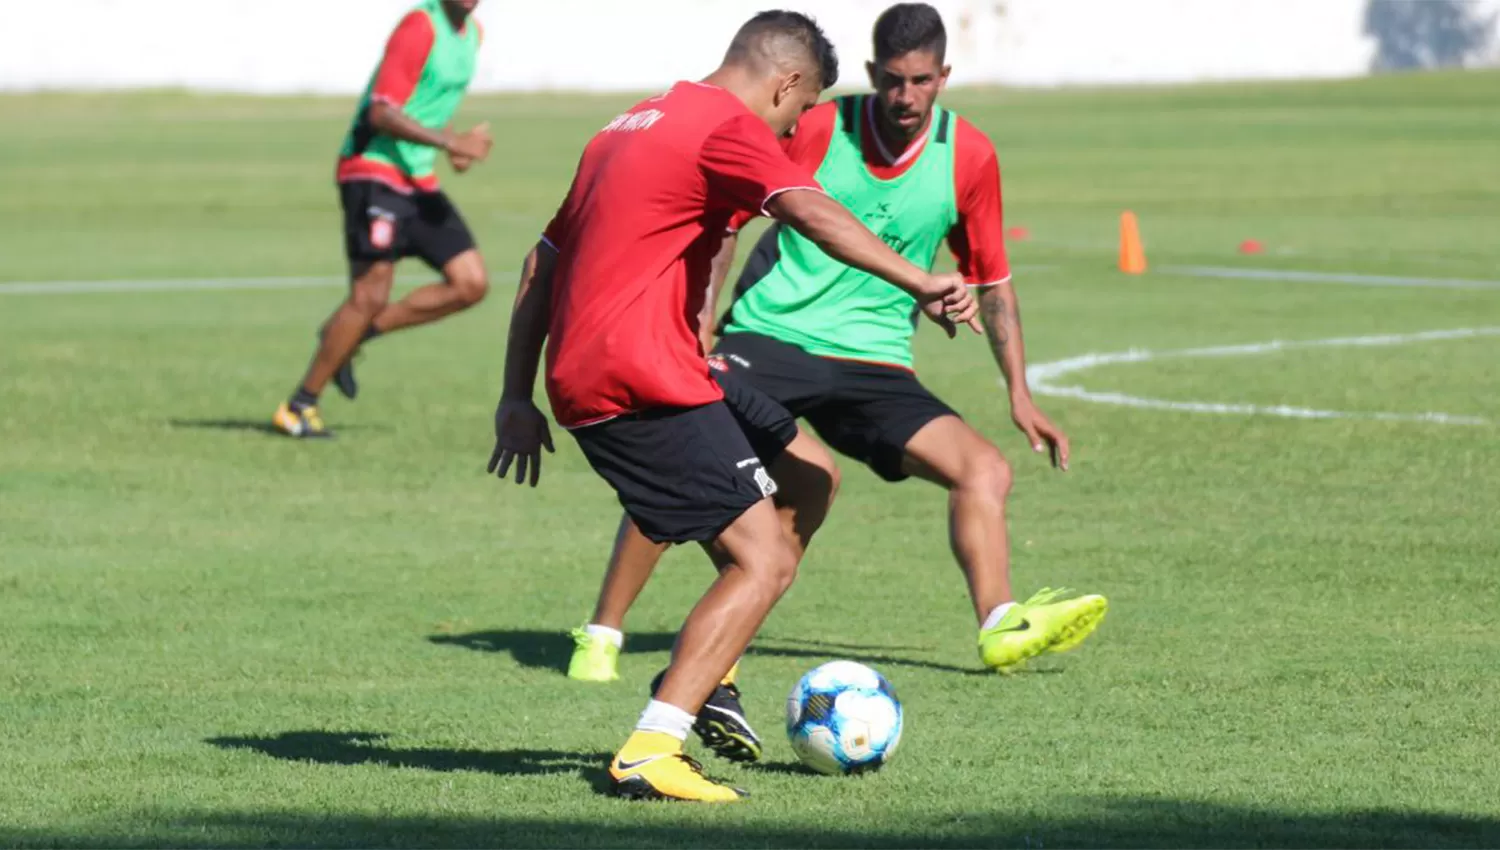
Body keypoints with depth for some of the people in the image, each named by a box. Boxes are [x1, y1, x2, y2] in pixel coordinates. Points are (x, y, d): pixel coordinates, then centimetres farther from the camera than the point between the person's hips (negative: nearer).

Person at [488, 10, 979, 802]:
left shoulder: (633, 127, 23)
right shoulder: (729, 127, -6)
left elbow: (543, 261, 24)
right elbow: (811, 213, -25)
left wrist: (517, 397, 24)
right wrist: (920, 284, -31)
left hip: (584, 374, 10)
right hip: (639, 382, -10)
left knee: (809, 473, 17)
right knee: (764, 561, -10)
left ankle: (697, 676, 16)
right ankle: (649, 753, -16)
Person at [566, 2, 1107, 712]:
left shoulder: (968, 158, 1)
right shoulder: (816, 129, -7)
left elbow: (991, 281, 13)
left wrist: (1019, 394, 10)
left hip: (873, 362, 3)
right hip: (771, 334, -3)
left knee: (984, 469, -15)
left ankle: (1001, 628, -18)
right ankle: (601, 634, -9)